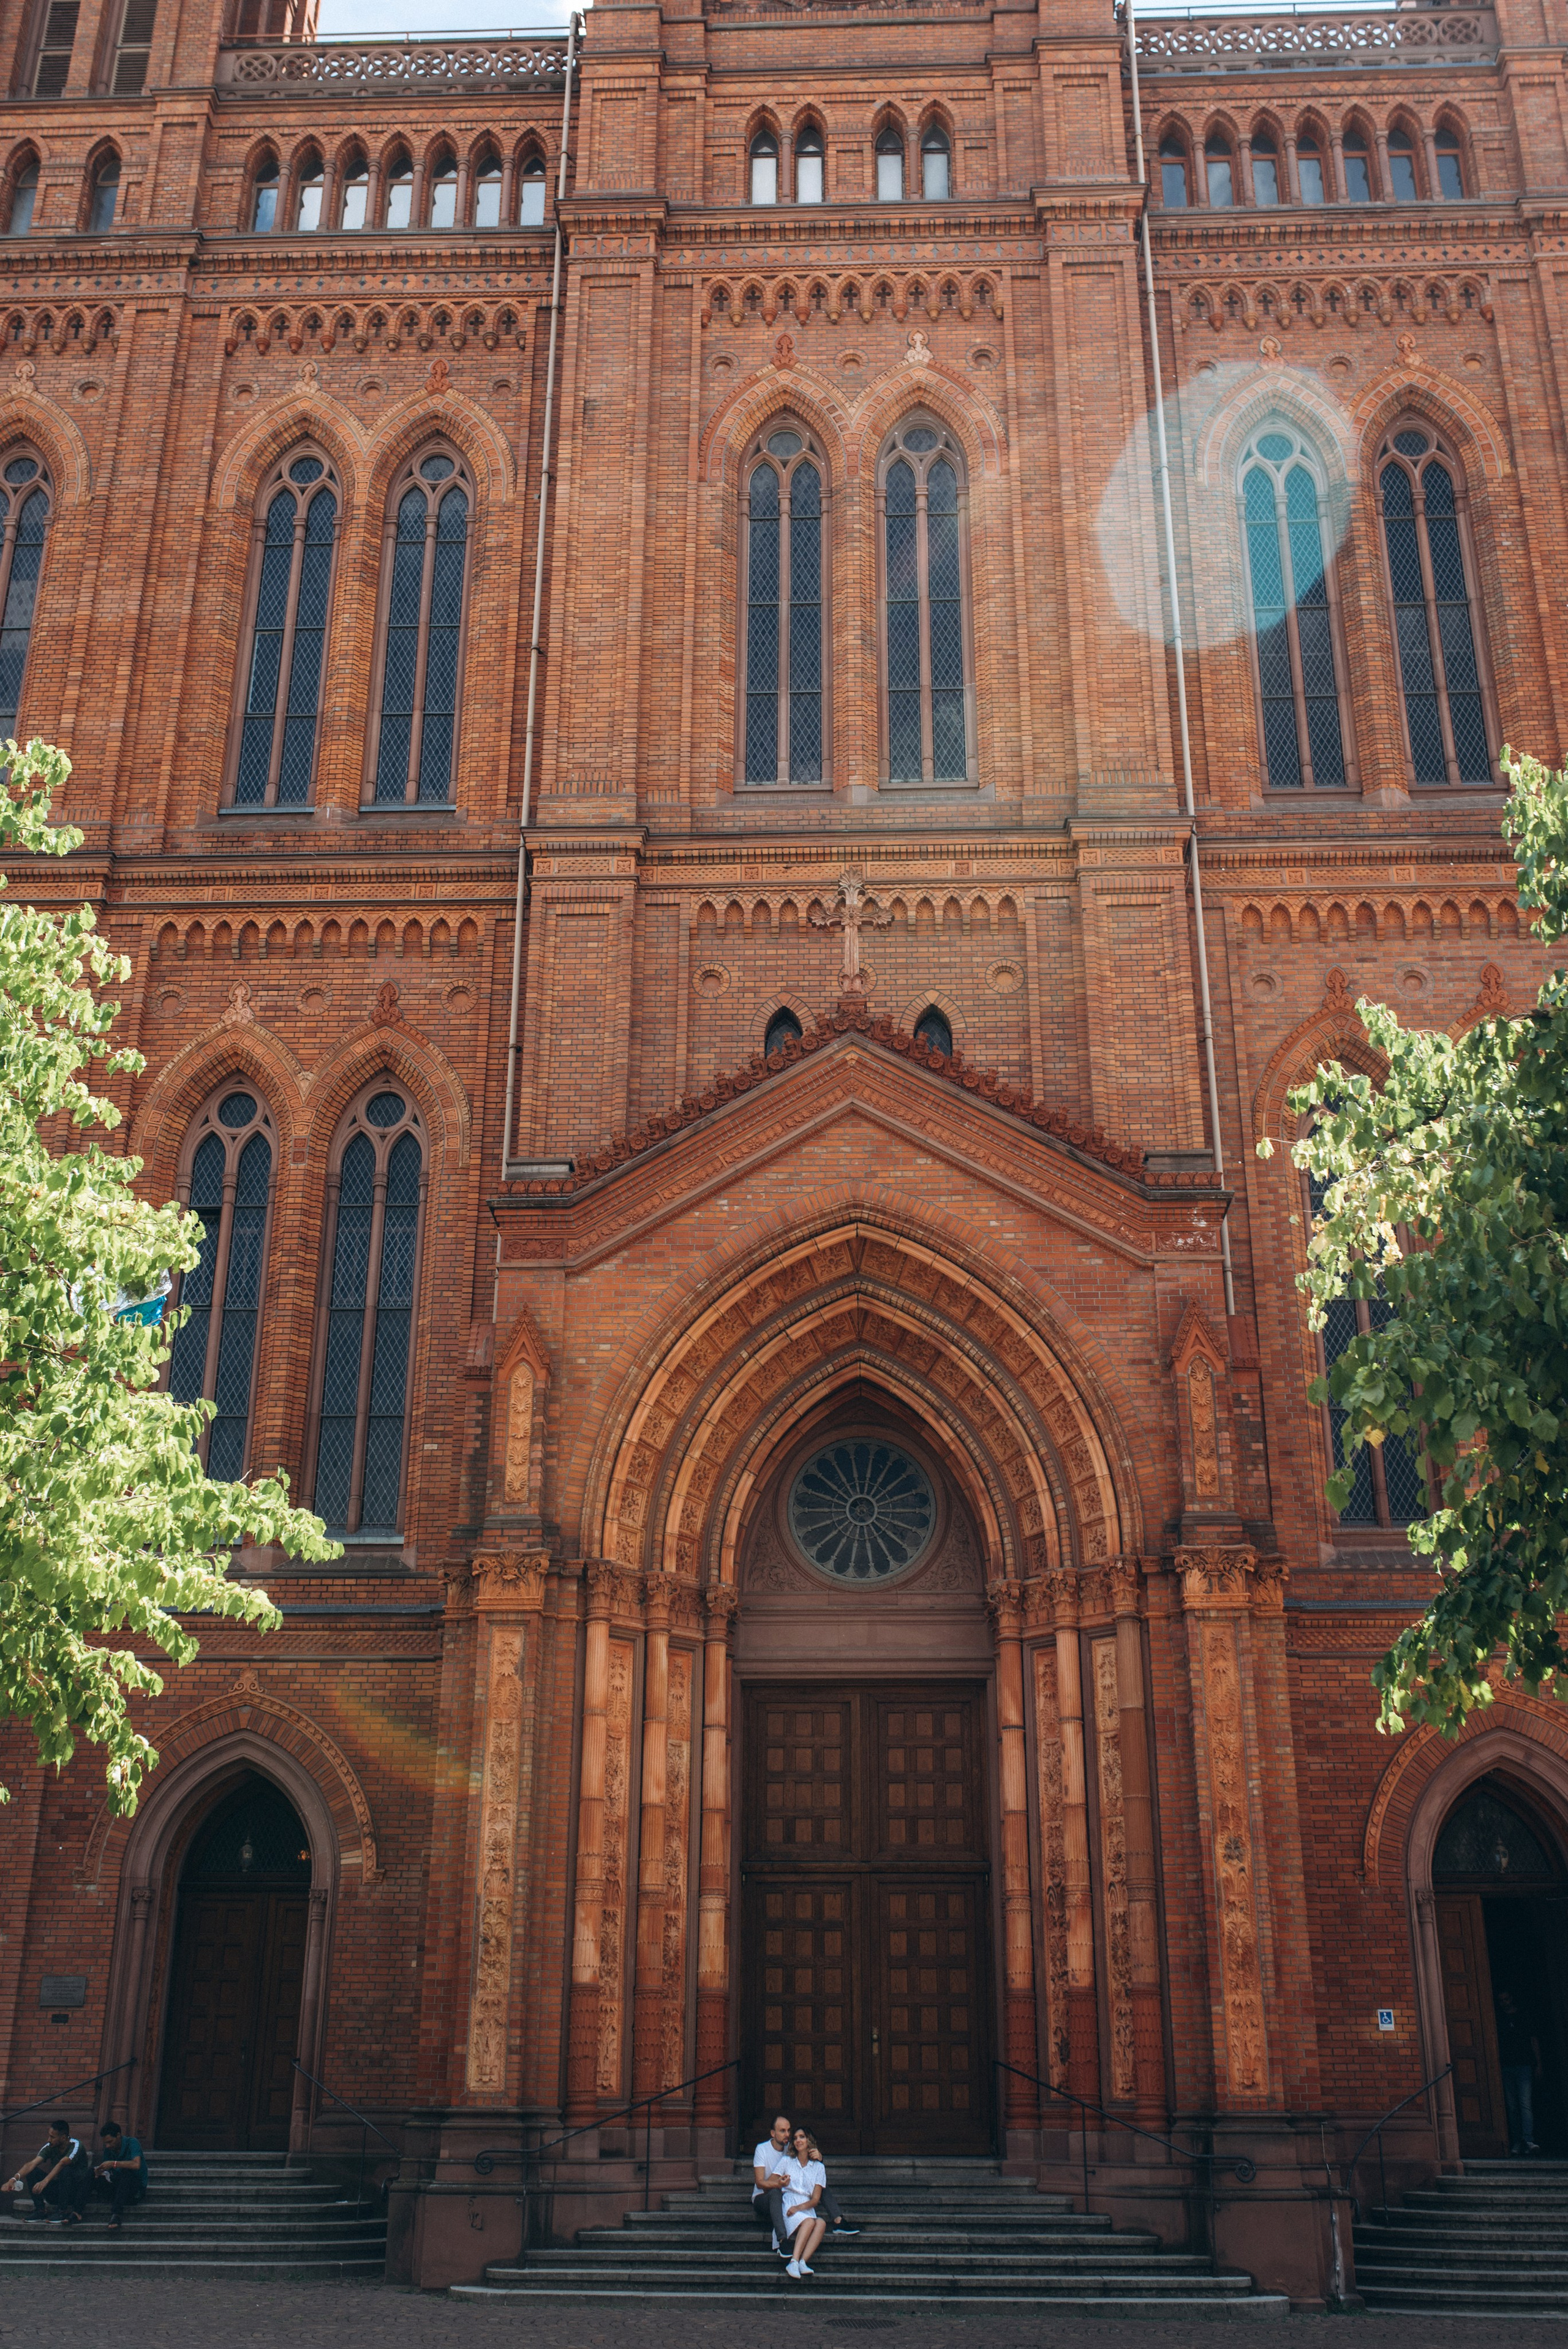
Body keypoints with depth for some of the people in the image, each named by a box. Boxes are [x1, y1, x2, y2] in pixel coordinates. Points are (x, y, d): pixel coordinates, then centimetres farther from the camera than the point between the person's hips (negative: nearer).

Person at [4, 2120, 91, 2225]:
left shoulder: (76, 2145, -19)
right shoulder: (49, 2147, -4)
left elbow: (62, 2164, -36)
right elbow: (32, 2164, -19)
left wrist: (45, 2181, -49)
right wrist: (15, 2178, -36)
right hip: (58, 2192, 5)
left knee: (66, 2170, -35)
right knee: (32, 2171, -12)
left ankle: (63, 2212, -26)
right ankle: (40, 2210, -11)